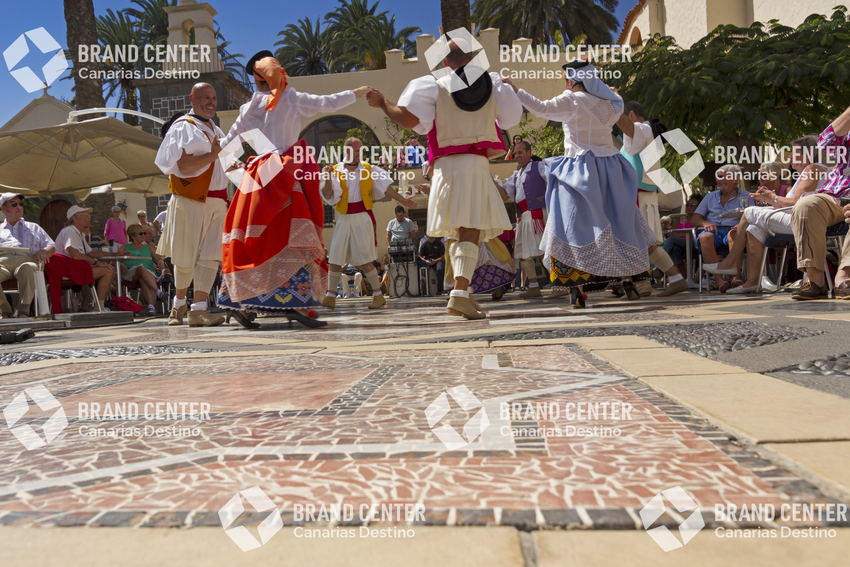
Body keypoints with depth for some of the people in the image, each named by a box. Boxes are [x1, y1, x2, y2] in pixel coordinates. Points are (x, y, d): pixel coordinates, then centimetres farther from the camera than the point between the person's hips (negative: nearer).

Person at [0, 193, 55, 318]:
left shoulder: (34, 228, 34)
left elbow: (52, 247, 26)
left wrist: (43, 251, 0)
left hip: (26, 260, 0)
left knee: (27, 269, -41)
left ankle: (23, 311, -34)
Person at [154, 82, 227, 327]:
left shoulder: (215, 130, 21)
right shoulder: (183, 127, -3)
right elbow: (183, 165, -16)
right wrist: (212, 155, -24)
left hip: (216, 201, 6)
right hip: (190, 200, -6)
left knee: (210, 256, -5)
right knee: (187, 258, 2)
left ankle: (198, 309, -6)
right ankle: (179, 304, 23)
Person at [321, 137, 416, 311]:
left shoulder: (369, 170, 6)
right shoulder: (336, 171, 4)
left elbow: (386, 187, 12)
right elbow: (327, 196, -4)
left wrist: (403, 201, 10)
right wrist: (328, 178, -19)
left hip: (362, 219, -2)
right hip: (344, 220, 2)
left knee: (363, 261, -5)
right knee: (335, 259, 2)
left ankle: (378, 295, 7)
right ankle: (330, 296, 14)